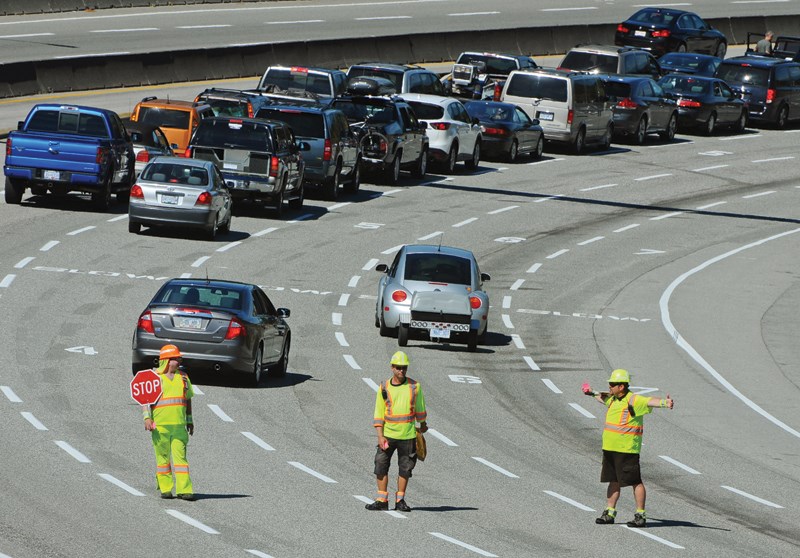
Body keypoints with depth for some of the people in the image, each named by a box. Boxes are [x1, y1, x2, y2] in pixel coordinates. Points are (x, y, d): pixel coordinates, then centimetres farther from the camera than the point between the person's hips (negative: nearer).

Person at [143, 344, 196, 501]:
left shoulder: (183, 377, 14)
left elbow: (188, 399, 21)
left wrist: (189, 420, 18)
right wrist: (147, 417, -15)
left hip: (179, 424, 3)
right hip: (160, 425, -3)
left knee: (180, 456, -4)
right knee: (162, 457, 2)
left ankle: (184, 489, -8)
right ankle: (165, 489, 11)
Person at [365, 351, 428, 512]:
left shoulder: (414, 386, 0)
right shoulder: (384, 388, 1)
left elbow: (420, 408, 14)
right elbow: (379, 414, 1)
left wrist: (423, 425, 25)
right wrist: (380, 436, -5)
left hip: (407, 435, 0)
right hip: (388, 435, 0)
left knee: (405, 468, 4)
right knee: (381, 466, -2)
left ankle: (400, 500, 13)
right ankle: (382, 500, 4)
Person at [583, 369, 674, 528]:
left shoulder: (633, 400, -15)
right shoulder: (613, 399, 13)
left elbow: (650, 402, -31)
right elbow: (603, 398, 37)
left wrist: (664, 403, -50)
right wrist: (592, 393, 56)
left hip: (626, 449, -9)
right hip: (610, 449, 9)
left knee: (635, 481, -4)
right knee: (614, 481, 16)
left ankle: (641, 515, -1)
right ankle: (609, 513, 24)